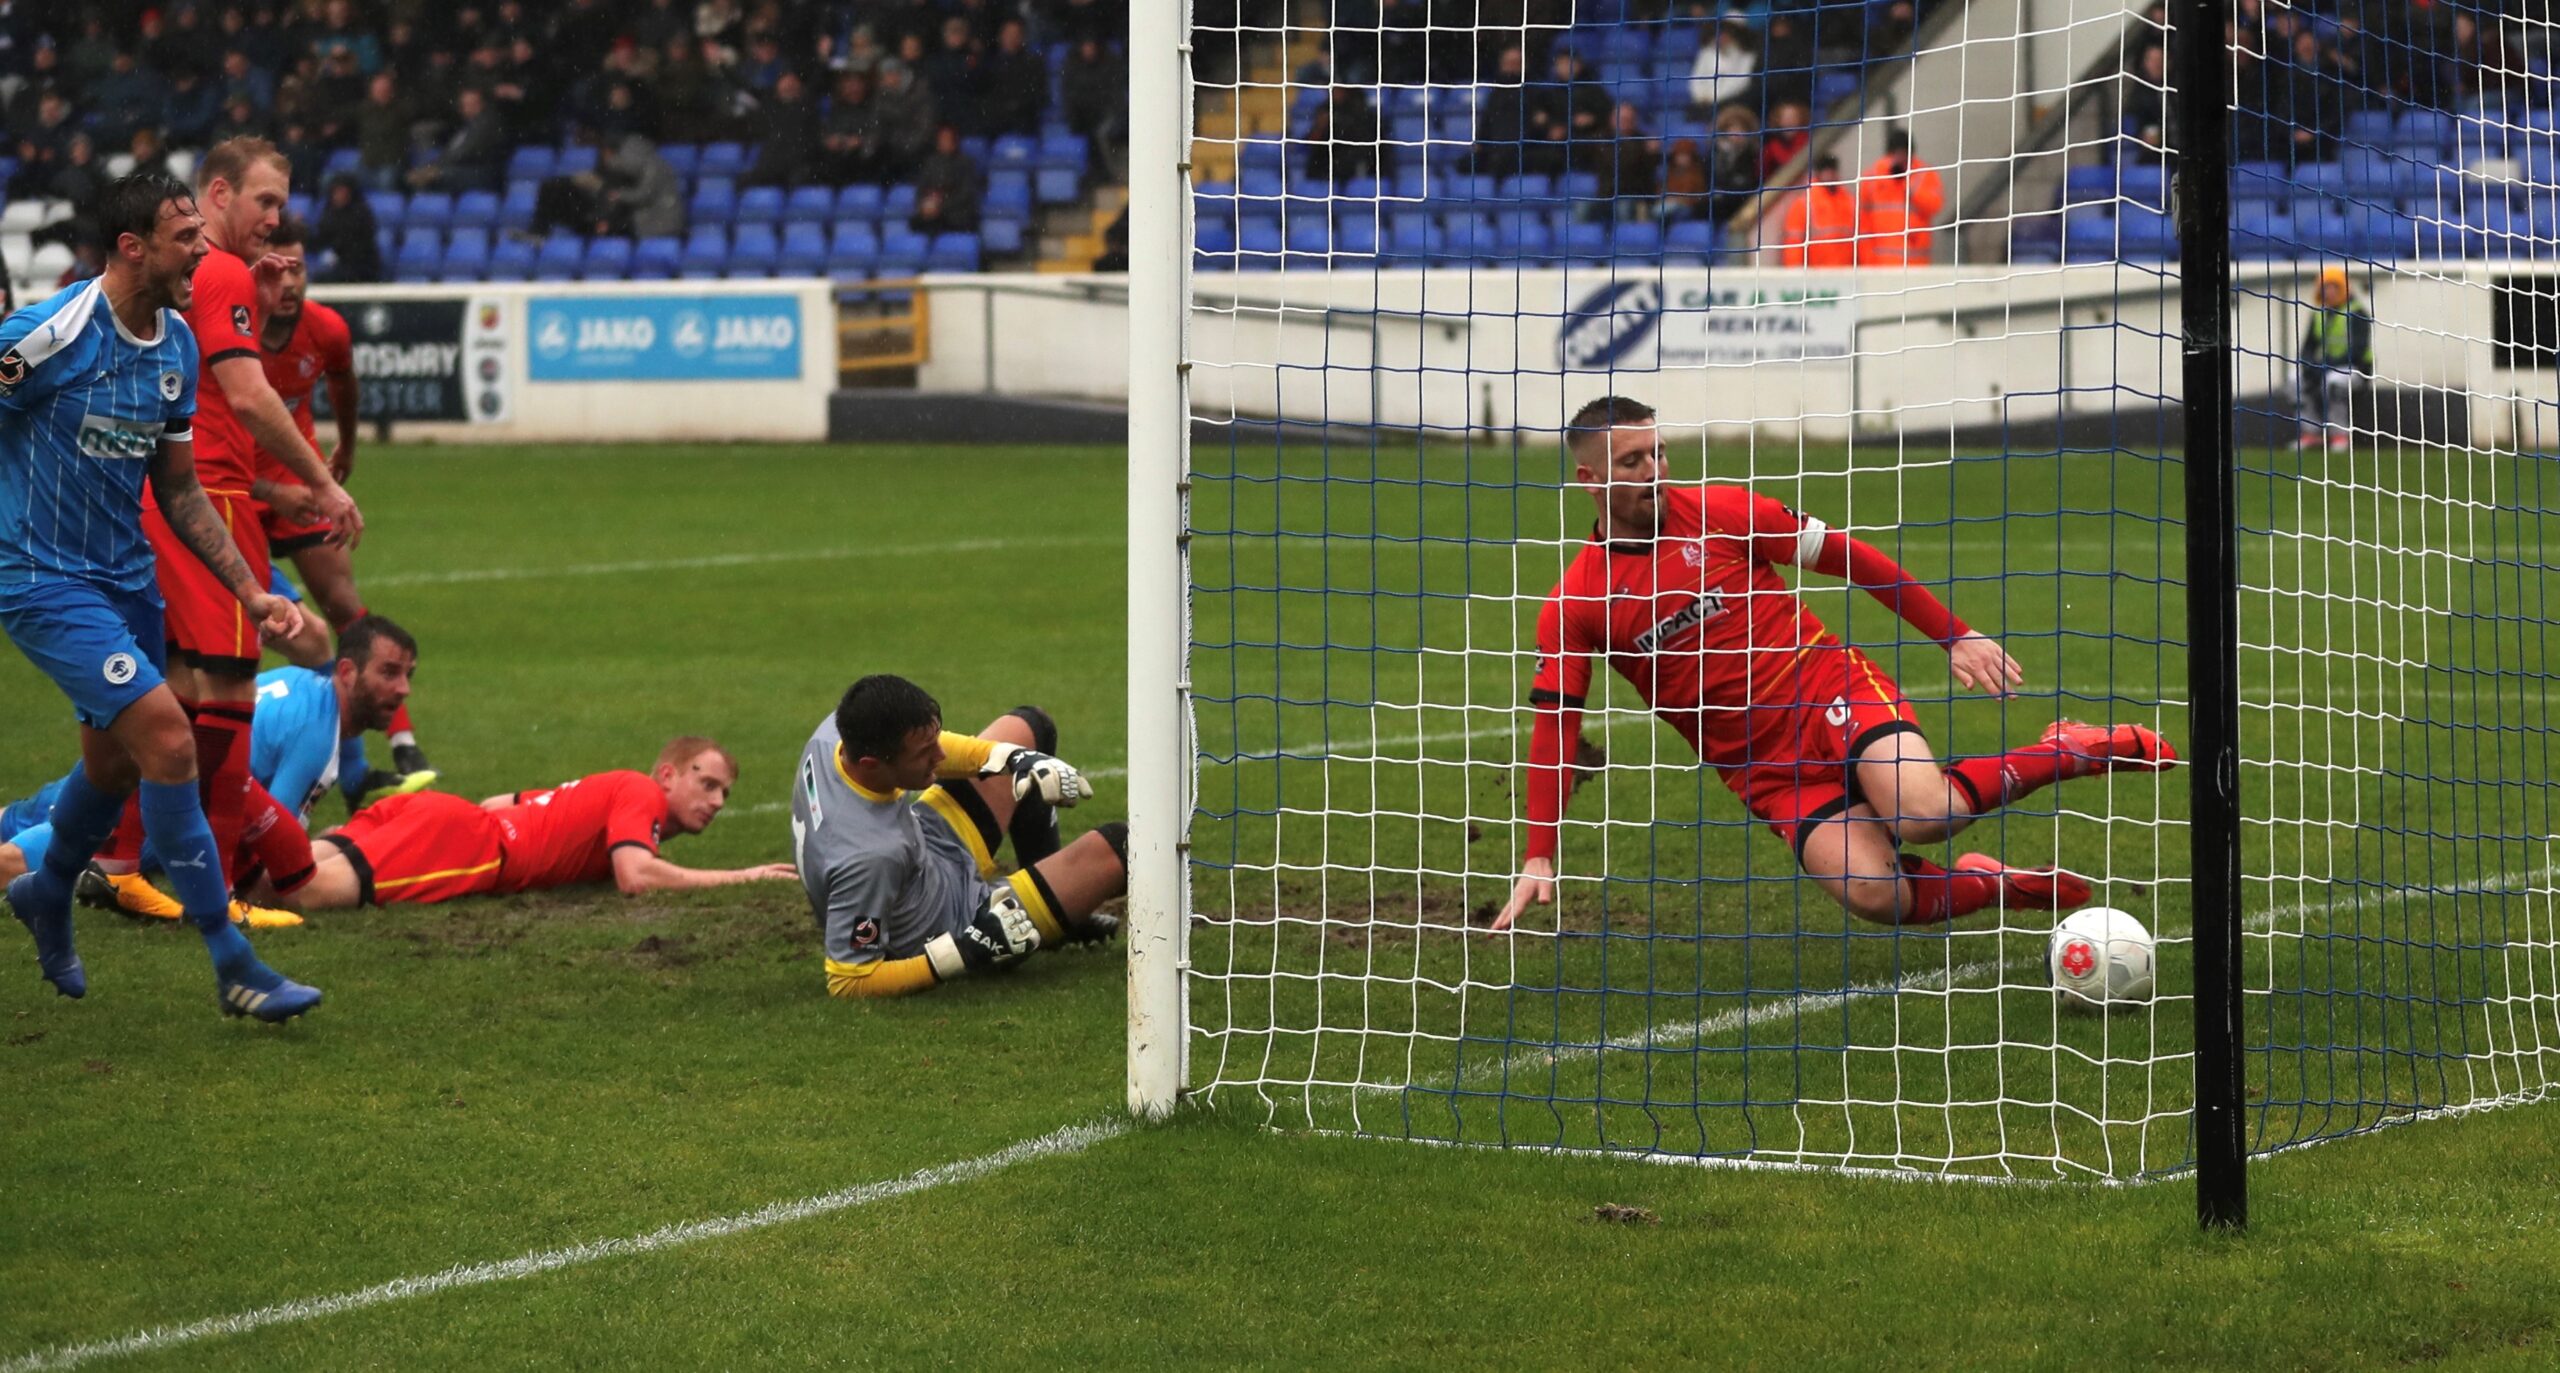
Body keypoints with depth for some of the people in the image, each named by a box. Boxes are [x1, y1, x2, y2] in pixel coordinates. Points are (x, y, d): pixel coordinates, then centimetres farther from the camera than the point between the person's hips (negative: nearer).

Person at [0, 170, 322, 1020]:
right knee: (166, 734, -18)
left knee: (117, 760, 18)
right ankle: (231, 966, -13)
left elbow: (179, 492, 15)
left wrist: (250, 592, 9)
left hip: (125, 575, 8)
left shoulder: (176, 344, 5)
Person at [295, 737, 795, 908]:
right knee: (321, 889, -32)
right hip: (463, 842, -9)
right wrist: (740, 877, -6)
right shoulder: (641, 793, 2)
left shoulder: (611, 789, 29)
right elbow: (635, 878, -15)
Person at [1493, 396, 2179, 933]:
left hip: (1833, 690, -1)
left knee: (1922, 814, -31)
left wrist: (1956, 636, 1)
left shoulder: (1721, 512, -2)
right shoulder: (1574, 605, -1)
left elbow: (1847, 557, 3)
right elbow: (1552, 728, -1)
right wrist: (1539, 859, -10)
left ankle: (2076, 749, -4)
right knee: (1877, 897, -26)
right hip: (1765, 771, 1)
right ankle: (1992, 883, 6)